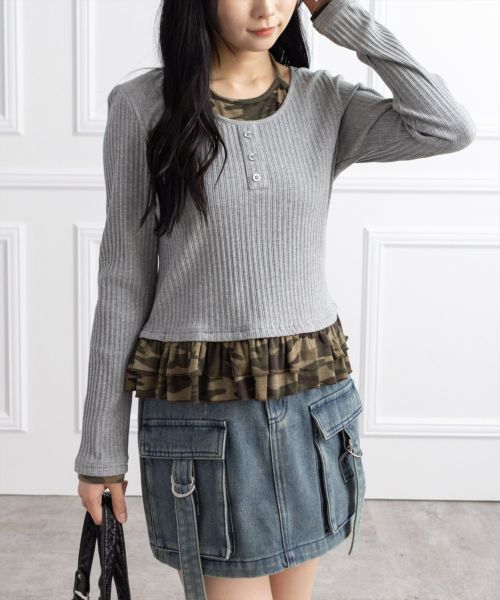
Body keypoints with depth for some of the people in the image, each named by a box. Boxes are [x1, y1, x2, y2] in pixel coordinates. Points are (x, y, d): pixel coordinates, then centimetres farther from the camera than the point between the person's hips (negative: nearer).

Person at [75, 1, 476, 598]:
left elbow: (448, 129, -14)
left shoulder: (326, 101, 3)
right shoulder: (142, 105, -4)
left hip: (312, 399, 3)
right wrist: (101, 447, -1)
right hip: (198, 404, -3)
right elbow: (123, 281, -3)